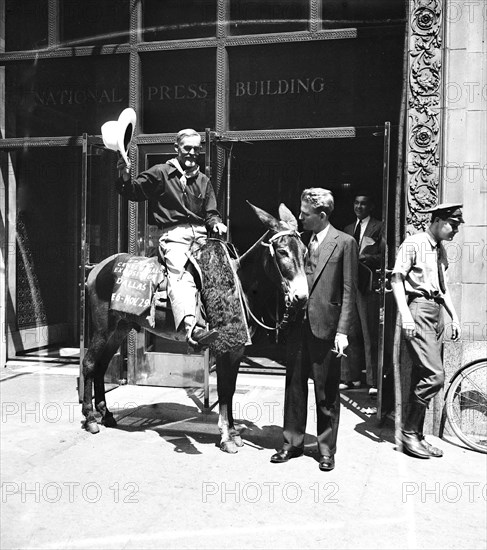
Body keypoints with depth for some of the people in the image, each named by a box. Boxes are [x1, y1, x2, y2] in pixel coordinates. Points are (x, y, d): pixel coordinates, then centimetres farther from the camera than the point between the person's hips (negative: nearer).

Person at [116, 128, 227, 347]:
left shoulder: (204, 181, 24)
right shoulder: (160, 173, 12)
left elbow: (210, 212, 22)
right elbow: (134, 192, 8)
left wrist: (216, 223, 0)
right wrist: (125, 179, -13)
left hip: (201, 235, 7)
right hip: (174, 235, -7)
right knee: (180, 274, -31)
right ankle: (190, 327, -51)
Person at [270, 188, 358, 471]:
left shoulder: (345, 243, -4)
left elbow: (349, 290, -7)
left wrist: (342, 331, -12)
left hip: (325, 326, -5)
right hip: (298, 323, 5)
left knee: (326, 392, 6)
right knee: (295, 385, 12)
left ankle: (327, 449, 22)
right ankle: (293, 442, 26)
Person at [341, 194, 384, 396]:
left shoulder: (379, 227, 2)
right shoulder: (348, 229, 21)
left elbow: (384, 256, -5)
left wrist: (364, 258, -16)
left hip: (368, 285, -6)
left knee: (370, 334, -3)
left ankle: (373, 381, 3)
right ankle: (351, 377, 16)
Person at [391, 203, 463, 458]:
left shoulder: (440, 250, 19)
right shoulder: (413, 243, -5)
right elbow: (397, 278, -11)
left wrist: (454, 316, 19)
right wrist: (405, 314, -20)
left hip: (436, 312, 8)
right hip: (418, 309, -8)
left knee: (422, 377, 9)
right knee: (434, 375, -14)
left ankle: (416, 435, 16)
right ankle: (409, 433, -1)